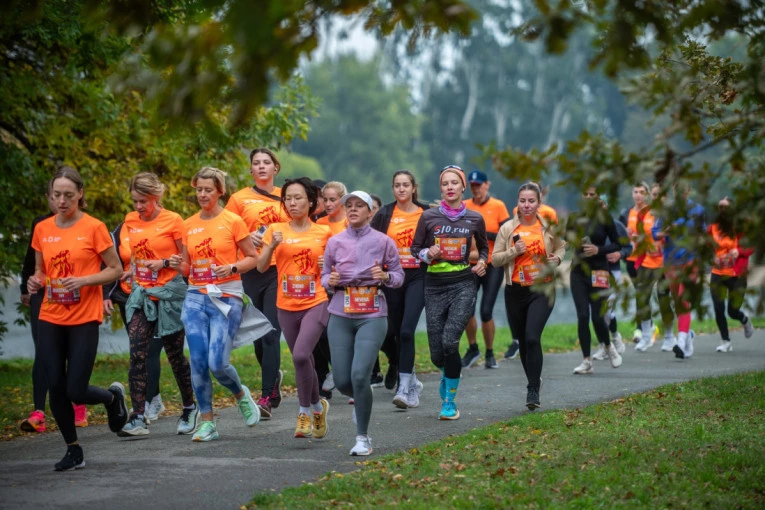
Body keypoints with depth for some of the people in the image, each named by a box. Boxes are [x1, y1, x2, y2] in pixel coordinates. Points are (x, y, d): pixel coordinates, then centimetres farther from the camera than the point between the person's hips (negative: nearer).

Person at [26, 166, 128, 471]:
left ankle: (113, 397, 26)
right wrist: (35, 282, -6)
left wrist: (83, 280, -18)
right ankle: (73, 451, 17)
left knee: (76, 392, -7)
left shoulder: (93, 228, -7)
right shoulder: (42, 229, 6)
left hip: (84, 320, -4)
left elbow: (116, 270, -3)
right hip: (50, 319, 4)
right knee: (55, 388, 0)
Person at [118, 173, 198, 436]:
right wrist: (133, 282, 15)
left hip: (169, 293, -4)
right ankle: (139, 417, -12)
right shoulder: (131, 221, 8)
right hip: (142, 294, 4)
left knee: (175, 353, 5)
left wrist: (165, 263, -17)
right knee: (137, 355, -9)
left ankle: (190, 409, 25)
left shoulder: (172, 220, -7)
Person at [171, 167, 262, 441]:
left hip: (226, 298, -4)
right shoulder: (189, 225, 10)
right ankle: (206, 422, 6)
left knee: (217, 362, -12)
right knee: (198, 362, -4)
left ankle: (241, 394, 20)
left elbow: (253, 257, 2)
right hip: (196, 297, 4)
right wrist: (178, 265, -4)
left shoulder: (233, 221, -1)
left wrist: (232, 268, -15)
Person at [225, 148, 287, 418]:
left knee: (271, 334, -11)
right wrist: (248, 238, -11)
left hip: (280, 271, -2)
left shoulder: (285, 197, 8)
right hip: (251, 272, 2)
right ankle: (274, 376, 37)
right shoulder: (239, 198, 6)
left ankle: (267, 397, -11)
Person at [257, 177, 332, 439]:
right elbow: (261, 266, -3)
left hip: (316, 304, -3)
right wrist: (272, 245, -19)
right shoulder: (276, 230, 3)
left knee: (301, 355, -21)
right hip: (287, 306, 3)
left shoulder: (324, 233, 2)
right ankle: (318, 406, 35)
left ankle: (305, 412, -5)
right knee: (303, 359, 11)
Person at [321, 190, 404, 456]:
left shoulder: (383, 241, 1)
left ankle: (363, 438, -2)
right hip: (341, 316, 3)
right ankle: (361, 401, 39)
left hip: (372, 316, -3)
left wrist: (386, 276, -15)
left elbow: (399, 275, 6)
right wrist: (330, 281, -10)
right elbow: (324, 276, 12)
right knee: (342, 381, 0)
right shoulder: (335, 242, 6)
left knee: (360, 375, -17)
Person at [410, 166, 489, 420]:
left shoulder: (474, 219, 4)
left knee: (449, 340, -21)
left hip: (463, 285, -1)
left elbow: (484, 247, 21)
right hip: (435, 285, 1)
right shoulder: (429, 217, 1)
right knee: (437, 354, 0)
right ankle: (449, 374, 39)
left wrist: (482, 262, 1)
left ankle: (449, 401, -6)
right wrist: (428, 254, -12)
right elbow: (415, 248, 9)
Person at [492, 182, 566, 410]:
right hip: (515, 291, 3)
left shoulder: (549, 227, 1)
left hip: (542, 290, -2)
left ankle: (533, 391, -14)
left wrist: (557, 258, -3)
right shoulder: (508, 228, 1)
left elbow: (561, 247, 18)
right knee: (523, 341, 11)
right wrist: (514, 251, -14)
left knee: (532, 337, -18)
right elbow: (495, 259, 2)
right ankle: (534, 380, 32)